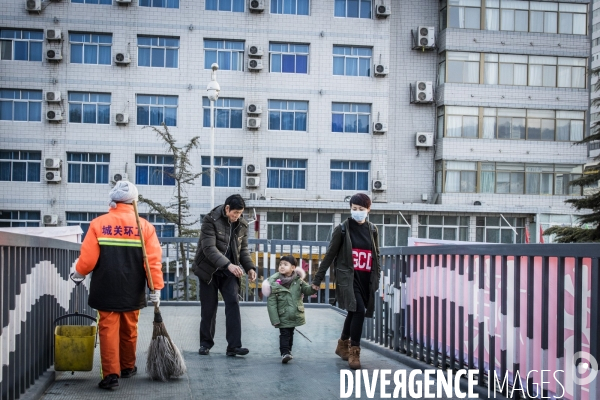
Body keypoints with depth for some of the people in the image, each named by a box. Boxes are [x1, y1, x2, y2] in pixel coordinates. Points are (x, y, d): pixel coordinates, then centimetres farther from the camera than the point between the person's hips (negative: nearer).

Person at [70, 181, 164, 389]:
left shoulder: (99, 224, -6)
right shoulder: (145, 226, -3)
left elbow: (88, 257, -6)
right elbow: (154, 260, -8)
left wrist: (78, 274, 13)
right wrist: (156, 287, -4)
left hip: (106, 290, -2)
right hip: (132, 292, 2)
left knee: (108, 330, 2)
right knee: (129, 330, 17)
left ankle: (111, 374, -5)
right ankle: (127, 367, 31)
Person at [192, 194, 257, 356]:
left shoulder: (242, 224, 1)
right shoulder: (210, 220, -15)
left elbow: (243, 249, 11)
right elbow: (209, 248, -25)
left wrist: (249, 267, -6)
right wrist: (228, 264, -36)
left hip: (229, 271, 3)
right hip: (209, 270, -3)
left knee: (233, 303, -10)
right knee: (208, 308, 2)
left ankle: (234, 346, -11)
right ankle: (205, 343, 19)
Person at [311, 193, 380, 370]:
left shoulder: (372, 230, 9)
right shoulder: (342, 229, -3)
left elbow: (376, 255, 18)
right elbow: (330, 254, 0)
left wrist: (377, 276, 12)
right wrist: (318, 278, 2)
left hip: (366, 279, 5)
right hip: (348, 277, -5)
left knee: (354, 312, 13)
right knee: (358, 310, -19)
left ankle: (343, 345, 36)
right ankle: (354, 351, -6)